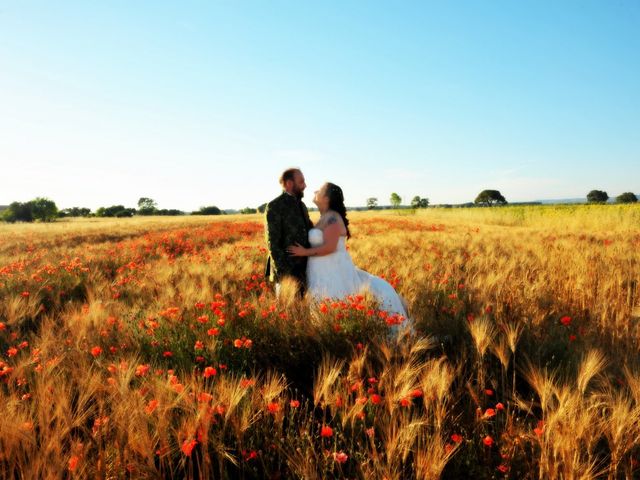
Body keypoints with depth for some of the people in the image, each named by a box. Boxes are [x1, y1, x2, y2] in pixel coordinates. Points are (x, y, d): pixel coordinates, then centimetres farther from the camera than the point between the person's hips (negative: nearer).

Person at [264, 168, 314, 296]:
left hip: (304, 269, 7)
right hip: (286, 271, -7)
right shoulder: (274, 206, -10)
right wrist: (283, 272, -20)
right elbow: (272, 242, -15)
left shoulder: (301, 205, 14)